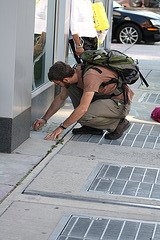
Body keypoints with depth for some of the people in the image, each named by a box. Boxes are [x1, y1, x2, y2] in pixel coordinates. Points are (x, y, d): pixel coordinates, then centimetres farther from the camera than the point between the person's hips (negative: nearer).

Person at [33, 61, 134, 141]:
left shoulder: (90, 76, -30)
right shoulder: (76, 72, -2)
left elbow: (83, 108, -35)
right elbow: (61, 98, 13)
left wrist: (62, 127, -26)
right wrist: (44, 119, 10)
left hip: (121, 103, -9)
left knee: (83, 117, -28)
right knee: (72, 87, 2)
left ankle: (118, 123, -5)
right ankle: (93, 127, 4)